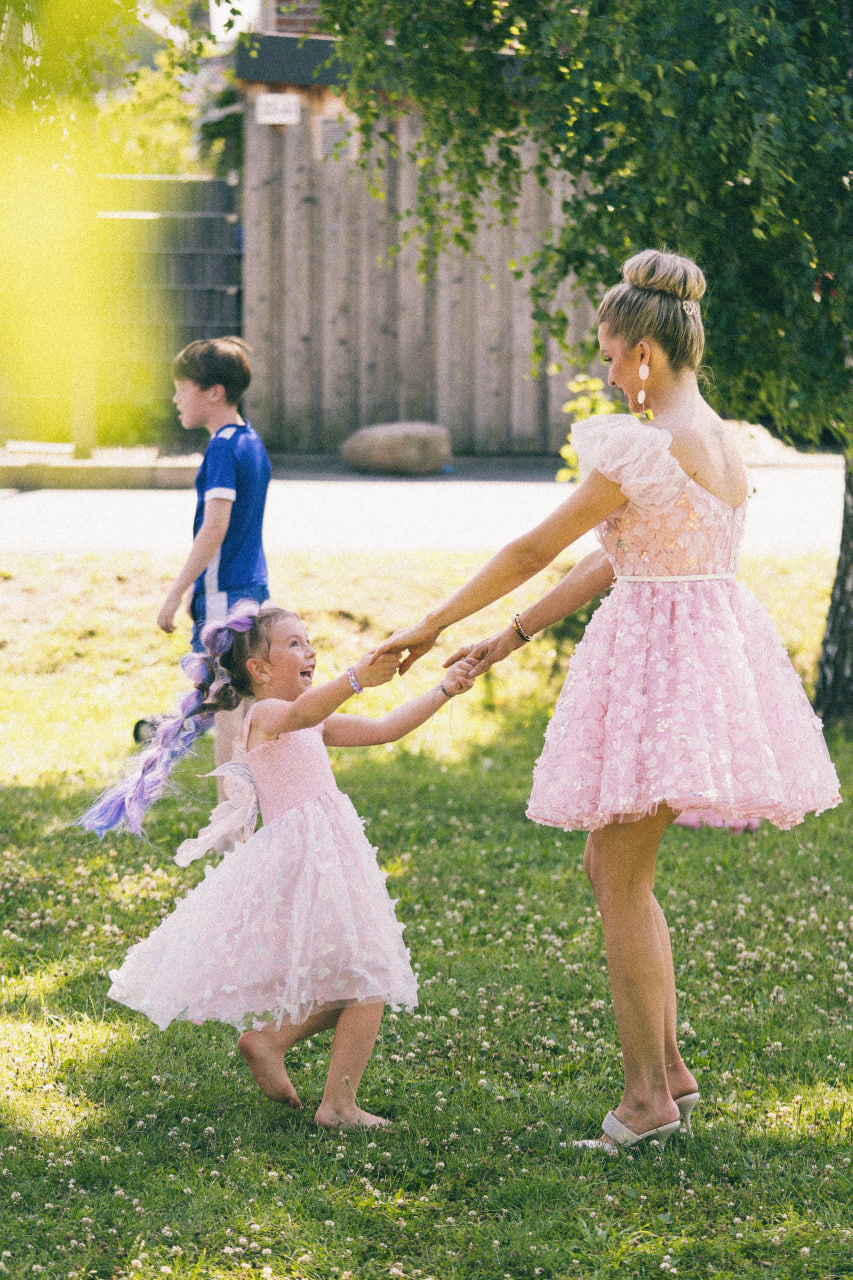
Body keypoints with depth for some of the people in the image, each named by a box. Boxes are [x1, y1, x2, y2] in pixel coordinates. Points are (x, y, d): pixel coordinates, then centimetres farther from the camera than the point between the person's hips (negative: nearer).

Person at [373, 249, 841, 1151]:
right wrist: (509, 639, 18)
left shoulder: (648, 447, -17)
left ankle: (647, 1094, 1)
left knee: (619, 876, -2)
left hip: (656, 654, -9)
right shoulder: (718, 440, 12)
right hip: (712, 637, 9)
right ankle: (670, 1069, 19)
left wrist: (432, 626, -2)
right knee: (614, 866, 16)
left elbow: (534, 551, -12)